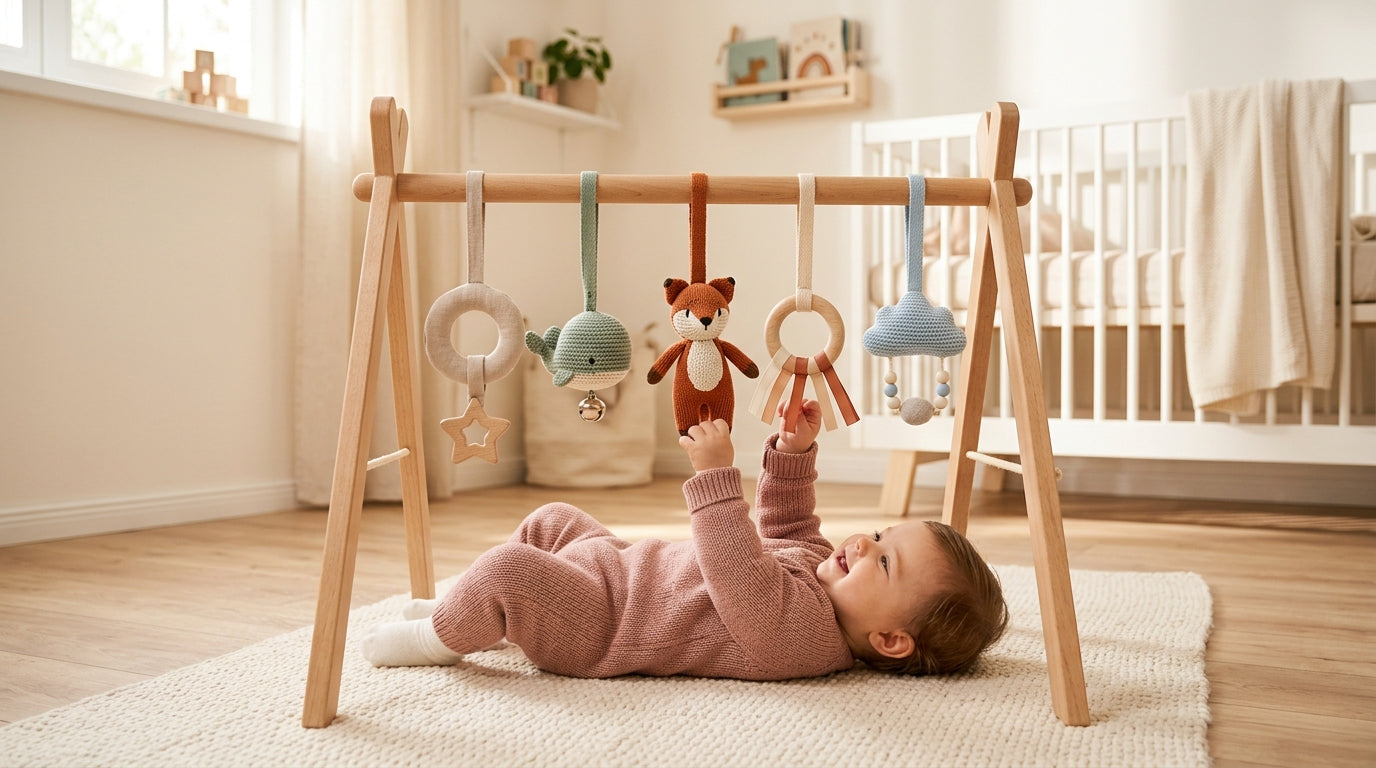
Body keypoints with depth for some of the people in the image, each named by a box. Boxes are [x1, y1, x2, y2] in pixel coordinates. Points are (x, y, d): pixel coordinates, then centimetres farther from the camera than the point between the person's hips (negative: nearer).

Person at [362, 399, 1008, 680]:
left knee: (506, 571, -28)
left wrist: (717, 477, -42)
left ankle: (441, 638, 4)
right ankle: (477, 613, 34)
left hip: (596, 626, -10)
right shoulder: (817, 562, 0)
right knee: (551, 522, 22)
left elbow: (739, 578, -42)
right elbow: (786, 527, 18)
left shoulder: (803, 631, -29)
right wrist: (794, 452, 5)